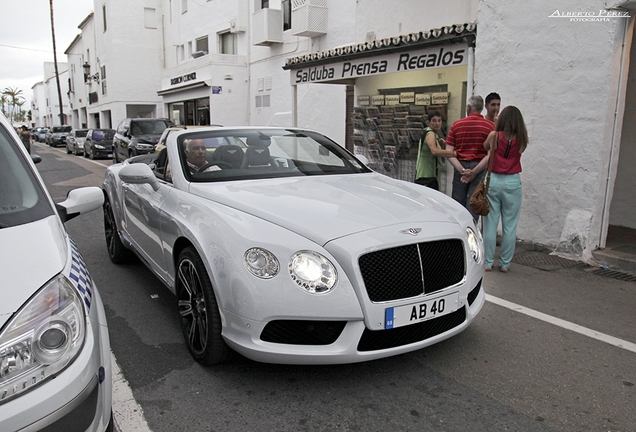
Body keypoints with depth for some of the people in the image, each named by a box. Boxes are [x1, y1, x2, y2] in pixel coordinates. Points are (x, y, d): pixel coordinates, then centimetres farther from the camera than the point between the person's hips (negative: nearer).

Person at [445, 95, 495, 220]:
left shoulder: (456, 125, 6)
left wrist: (462, 170, -9)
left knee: (458, 203, 9)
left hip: (460, 168, 2)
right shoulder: (490, 126, 1)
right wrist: (474, 172, -12)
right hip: (480, 169, -1)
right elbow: (491, 154, -10)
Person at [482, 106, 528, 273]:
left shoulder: (494, 136, -5)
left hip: (493, 181, -1)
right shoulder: (521, 139, -3)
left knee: (490, 223, 6)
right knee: (509, 225, 8)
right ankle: (505, 263, 15)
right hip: (513, 183, 1)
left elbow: (485, 147, 13)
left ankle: (488, 262, 11)